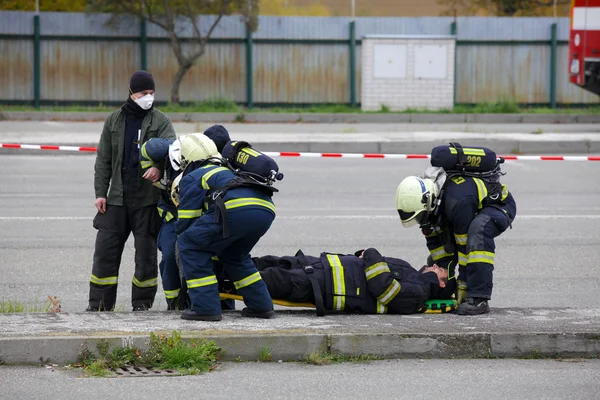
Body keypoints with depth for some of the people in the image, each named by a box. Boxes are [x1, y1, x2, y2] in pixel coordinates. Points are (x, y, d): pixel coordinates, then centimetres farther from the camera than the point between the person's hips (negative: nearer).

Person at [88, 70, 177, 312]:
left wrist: (159, 167, -34)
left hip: (148, 198, -2)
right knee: (106, 248, -1)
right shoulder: (114, 121, 11)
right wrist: (100, 192, 3)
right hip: (118, 197, 2)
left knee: (146, 251, 0)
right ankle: (100, 303, 5)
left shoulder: (161, 121, 3)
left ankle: (142, 302, 11)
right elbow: (103, 159, 12)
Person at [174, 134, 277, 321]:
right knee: (234, 255, 31)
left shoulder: (191, 178, 19)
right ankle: (261, 305, 26)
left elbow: (185, 224, 18)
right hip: (266, 209, 8)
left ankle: (205, 307, 0)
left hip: (237, 208, -8)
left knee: (190, 246, 8)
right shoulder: (226, 171, 42)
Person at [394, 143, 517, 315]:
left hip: (500, 204, -9)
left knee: (478, 231, -38)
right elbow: (434, 238, -5)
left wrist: (463, 285, -25)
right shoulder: (425, 194, -14)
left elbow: (465, 244, -32)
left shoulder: (457, 201, -39)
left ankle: (479, 299, -40)